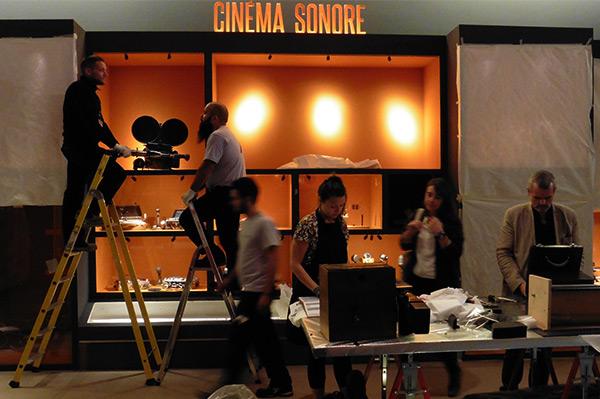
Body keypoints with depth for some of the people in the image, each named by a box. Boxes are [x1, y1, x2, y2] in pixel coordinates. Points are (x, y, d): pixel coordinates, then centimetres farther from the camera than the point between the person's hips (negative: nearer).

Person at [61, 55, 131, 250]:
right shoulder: (78, 90, -7)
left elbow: (100, 124, 22)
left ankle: (73, 239, 13)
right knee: (116, 173, -16)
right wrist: (114, 145, -23)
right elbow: (88, 123, -19)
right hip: (79, 147, -10)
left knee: (74, 193, 9)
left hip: (82, 148, 10)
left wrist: (115, 146, 11)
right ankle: (91, 211, -12)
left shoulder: (89, 93, 23)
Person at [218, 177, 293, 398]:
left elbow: (272, 261, -18)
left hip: (257, 292, -9)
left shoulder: (264, 223, -14)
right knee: (265, 340, 13)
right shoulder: (245, 224, 13)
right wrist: (229, 280, 21)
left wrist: (266, 294, -20)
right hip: (248, 291, 9)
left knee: (239, 337, -3)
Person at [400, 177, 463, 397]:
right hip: (418, 280, 4)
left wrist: (440, 234, -27)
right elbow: (404, 245, 6)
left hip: (442, 285, -4)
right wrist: (411, 229, -12)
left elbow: (455, 253, -16)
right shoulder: (419, 217, 7)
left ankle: (454, 374, 17)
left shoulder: (452, 222, -7)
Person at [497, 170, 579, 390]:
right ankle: (508, 391, 21)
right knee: (515, 347, 4)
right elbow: (503, 252, -4)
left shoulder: (568, 216, 5)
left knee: (545, 348, 10)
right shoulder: (514, 215, -1)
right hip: (522, 292, -2)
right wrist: (519, 283, -16)